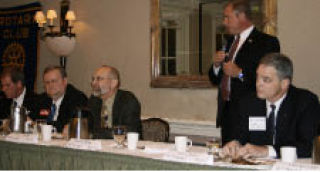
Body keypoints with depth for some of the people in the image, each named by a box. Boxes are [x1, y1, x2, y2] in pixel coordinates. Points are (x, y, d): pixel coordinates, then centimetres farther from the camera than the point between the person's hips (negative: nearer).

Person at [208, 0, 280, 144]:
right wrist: (216, 65, 1)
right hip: (226, 113, 7)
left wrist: (240, 73, -18)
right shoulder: (230, 43, 17)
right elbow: (215, 80, 21)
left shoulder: (267, 42, -6)